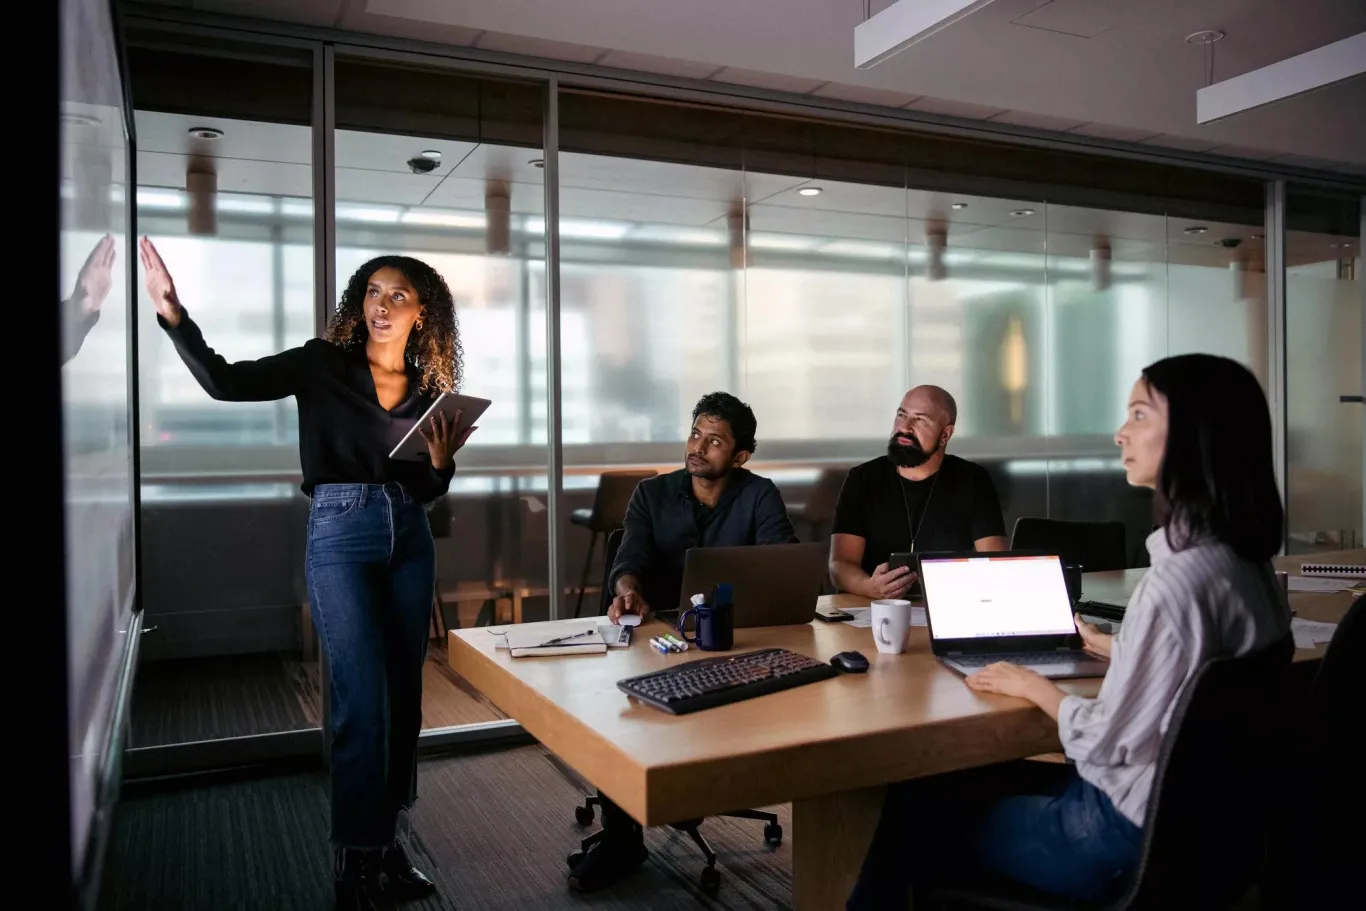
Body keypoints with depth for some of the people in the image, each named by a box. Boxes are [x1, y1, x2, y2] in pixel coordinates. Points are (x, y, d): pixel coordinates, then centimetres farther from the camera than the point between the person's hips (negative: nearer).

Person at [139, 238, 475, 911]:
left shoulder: (431, 388, 8)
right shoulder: (324, 363, -2)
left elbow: (427, 491, 12)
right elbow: (227, 381, -13)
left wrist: (441, 460, -9)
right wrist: (174, 314, -25)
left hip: (409, 537, 5)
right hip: (339, 534, -5)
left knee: (404, 696, 9)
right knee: (363, 702, -8)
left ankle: (386, 838, 23)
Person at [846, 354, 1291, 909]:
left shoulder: (1179, 579, -28)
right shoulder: (1245, 563, 0)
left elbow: (1106, 742, -23)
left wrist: (1033, 686, -7)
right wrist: (1110, 648, 25)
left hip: (1126, 833, -8)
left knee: (918, 807, 8)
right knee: (964, 778, 20)